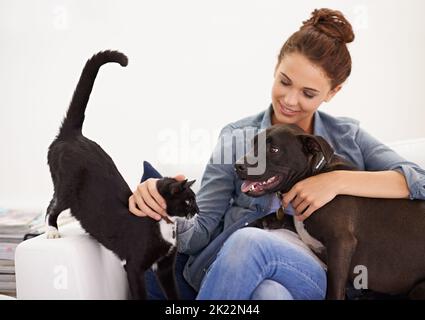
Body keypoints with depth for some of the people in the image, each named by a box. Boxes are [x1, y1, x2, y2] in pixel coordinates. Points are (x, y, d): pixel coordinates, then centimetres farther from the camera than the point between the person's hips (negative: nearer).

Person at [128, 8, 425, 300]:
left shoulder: (347, 136, 11)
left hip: (320, 275, 0)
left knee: (248, 242, -34)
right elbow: (202, 229, 2)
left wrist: (337, 180, -14)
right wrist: (165, 208, -21)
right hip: (236, 274, 0)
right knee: (269, 293, -38)